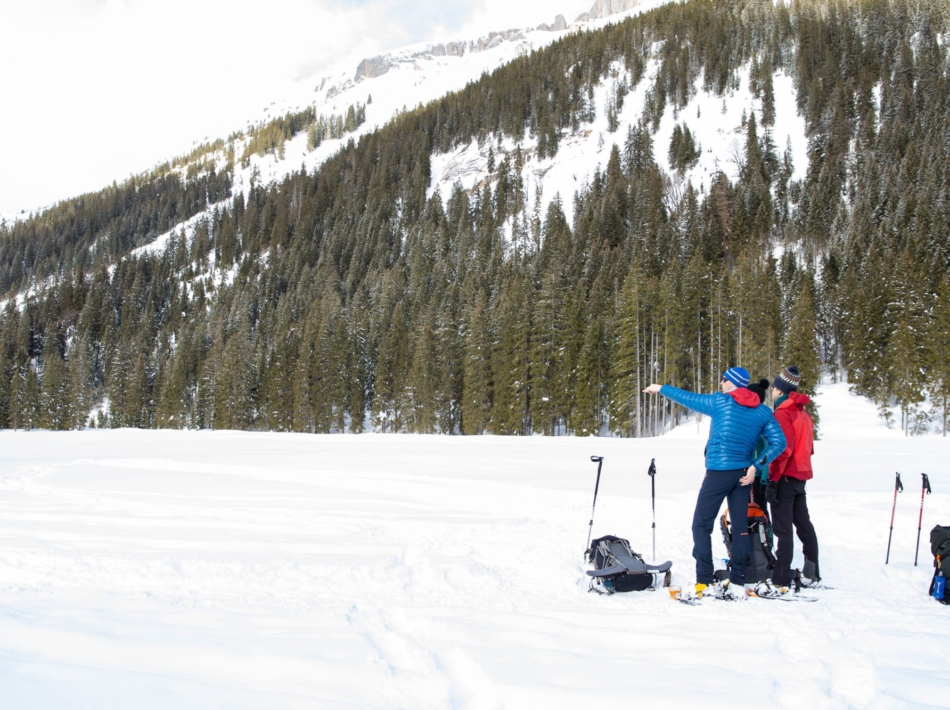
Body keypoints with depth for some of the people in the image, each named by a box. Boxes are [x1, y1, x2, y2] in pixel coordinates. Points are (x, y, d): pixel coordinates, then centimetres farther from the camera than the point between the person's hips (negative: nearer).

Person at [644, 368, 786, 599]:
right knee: (740, 527, 10)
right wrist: (756, 465, -5)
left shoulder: (721, 402, -5)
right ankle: (738, 584, 9)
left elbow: (688, 398, 5)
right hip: (743, 474, 5)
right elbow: (778, 442, -1)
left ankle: (704, 583, -5)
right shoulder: (761, 411, 6)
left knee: (702, 525, 2)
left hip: (718, 473, -5)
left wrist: (661, 389, 19)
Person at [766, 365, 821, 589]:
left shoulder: (783, 412, -14)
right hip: (801, 475, 9)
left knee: (783, 528, -8)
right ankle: (811, 573, 23)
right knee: (803, 523, 16)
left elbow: (783, 449, -22)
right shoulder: (802, 412, 14)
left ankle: (781, 580, -8)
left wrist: (773, 478, -20)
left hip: (785, 477, -9)